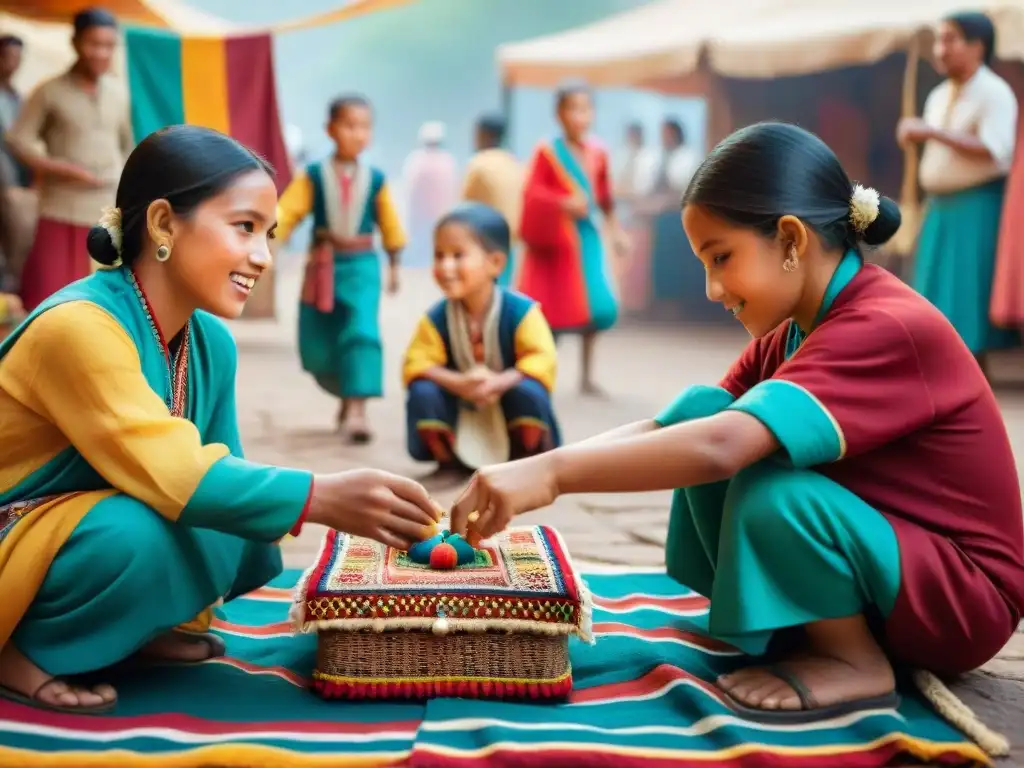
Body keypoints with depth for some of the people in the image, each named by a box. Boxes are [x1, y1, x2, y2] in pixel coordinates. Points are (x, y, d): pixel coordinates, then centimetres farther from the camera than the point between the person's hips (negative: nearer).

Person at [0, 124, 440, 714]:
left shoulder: (213, 341, -3)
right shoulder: (79, 326, -28)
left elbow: (217, 471, -1)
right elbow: (173, 479, -35)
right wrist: (323, 496, -40)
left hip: (89, 530, 8)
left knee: (250, 536, -10)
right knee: (141, 535, -34)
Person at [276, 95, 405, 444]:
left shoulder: (375, 178, -1)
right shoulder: (313, 175, -4)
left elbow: (389, 223, 10)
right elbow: (286, 211, -9)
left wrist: (393, 265, 16)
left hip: (361, 265, -1)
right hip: (322, 264, 1)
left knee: (362, 332, -21)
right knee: (315, 346, 8)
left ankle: (357, 409, -23)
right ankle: (349, 397, 33)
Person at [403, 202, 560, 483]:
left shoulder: (520, 311, -19)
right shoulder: (436, 318, -13)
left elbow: (542, 361, -25)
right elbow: (417, 364, -17)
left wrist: (499, 383, -40)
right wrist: (458, 384, -34)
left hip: (511, 417, -2)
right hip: (461, 418, 2)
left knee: (527, 391, -33)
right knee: (422, 394, -24)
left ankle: (531, 461, -3)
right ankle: (450, 461, 3)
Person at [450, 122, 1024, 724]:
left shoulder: (890, 328, -27)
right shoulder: (793, 329, 4)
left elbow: (721, 448, -39)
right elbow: (694, 424, -3)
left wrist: (553, 472, -40)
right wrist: (543, 470, -17)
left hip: (959, 595, -8)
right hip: (866, 549, 8)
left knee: (767, 488, -34)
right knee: (696, 408, -6)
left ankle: (856, 661, -10)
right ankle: (781, 620, 2)